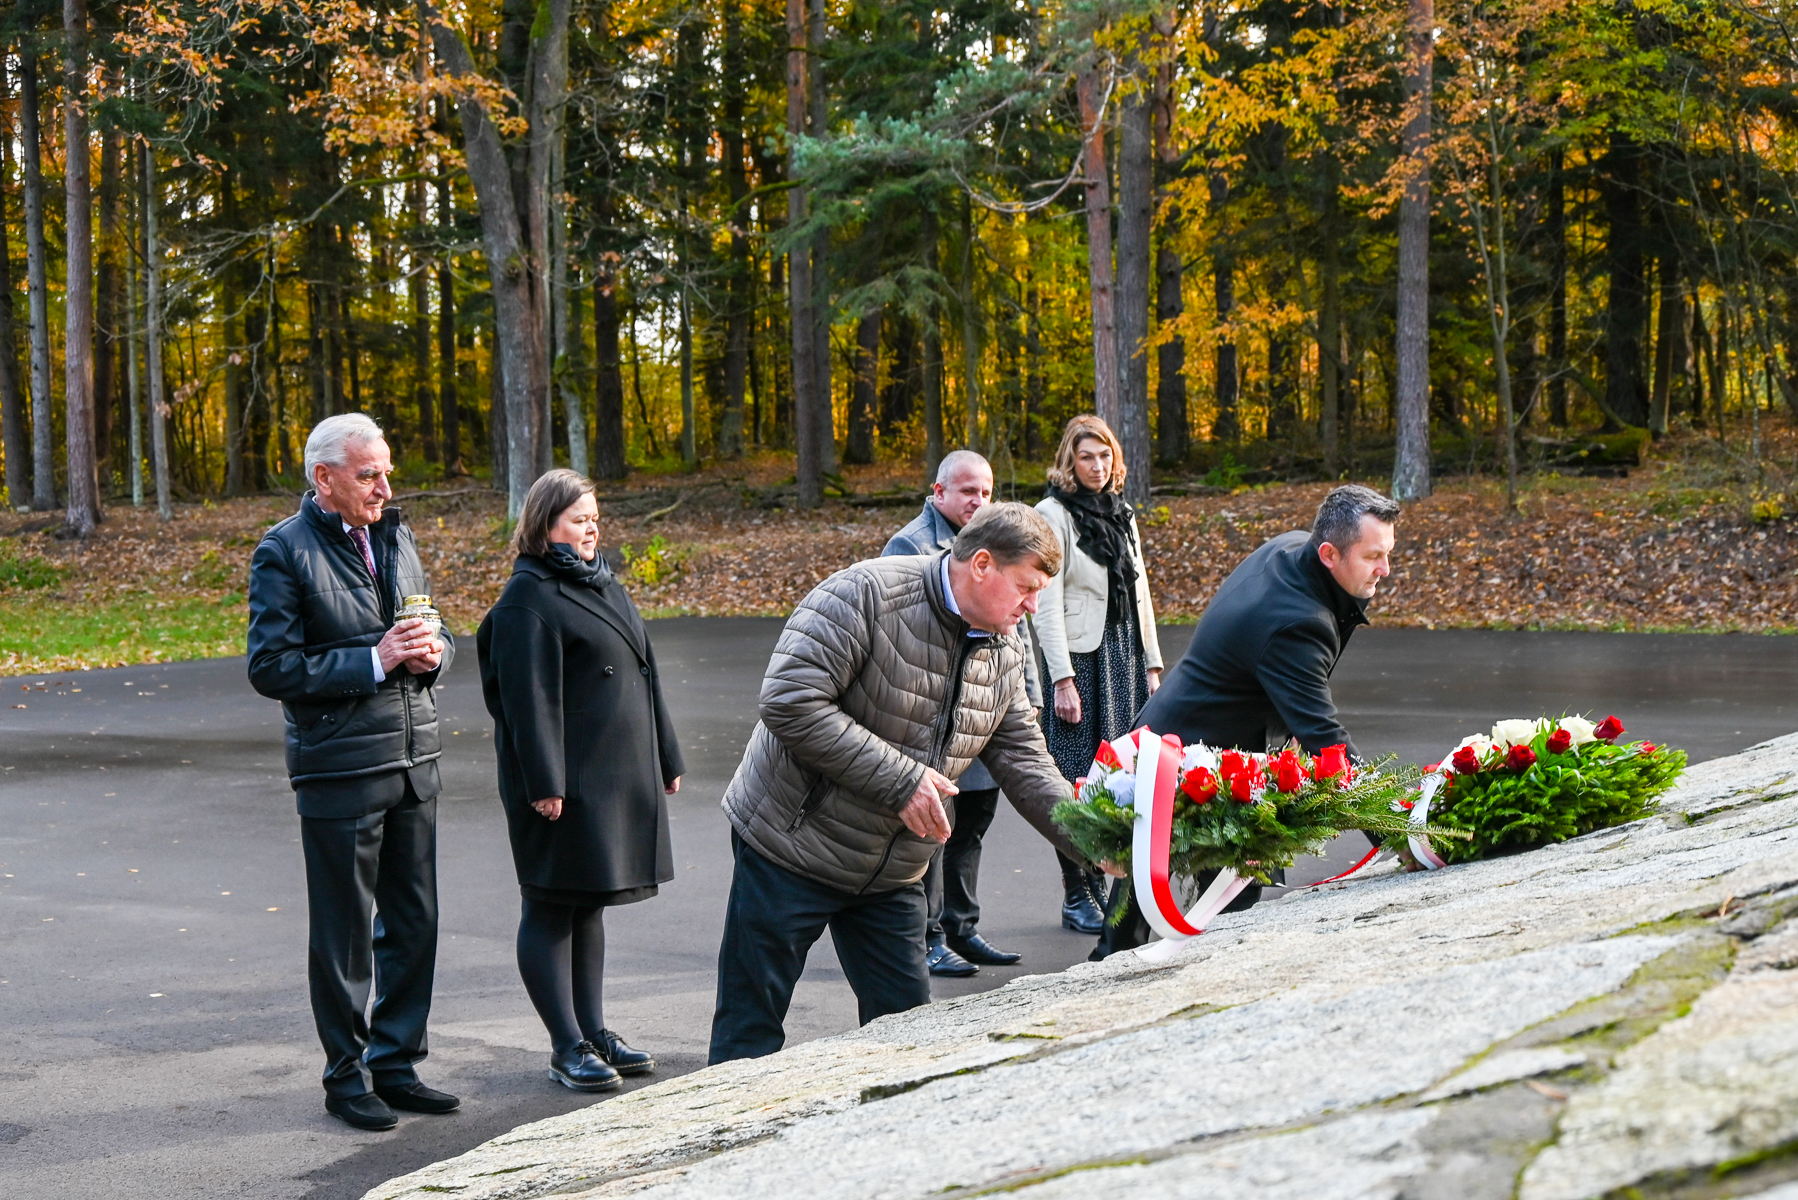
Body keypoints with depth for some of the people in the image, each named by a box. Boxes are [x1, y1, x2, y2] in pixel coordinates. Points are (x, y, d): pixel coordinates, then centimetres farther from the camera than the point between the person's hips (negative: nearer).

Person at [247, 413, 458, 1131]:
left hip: (413, 760, 7)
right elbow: (270, 668, -15)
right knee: (343, 933, 4)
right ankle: (347, 1077, 16)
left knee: (414, 922, 11)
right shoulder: (284, 552, -9)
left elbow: (431, 632, 22)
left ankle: (396, 1064, 23)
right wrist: (374, 661, -20)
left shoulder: (395, 538, 12)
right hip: (339, 769, -6)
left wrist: (432, 652, -3)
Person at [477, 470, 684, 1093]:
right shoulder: (528, 598, -12)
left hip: (617, 777, 9)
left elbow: (643, 674, 21)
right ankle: (567, 1046, 5)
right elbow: (527, 697, -18)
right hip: (566, 784, -9)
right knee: (552, 908, 0)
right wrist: (544, 783, -23)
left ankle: (593, 1032, 24)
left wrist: (665, 759, 21)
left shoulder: (603, 585, 15)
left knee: (588, 904, 16)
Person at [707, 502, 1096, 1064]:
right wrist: (900, 780, -26)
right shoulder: (867, 594, -19)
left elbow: (1024, 764, 6)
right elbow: (790, 702, -26)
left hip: (893, 872, 7)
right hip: (790, 849, -7)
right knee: (751, 1030, 1)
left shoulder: (1003, 655, 5)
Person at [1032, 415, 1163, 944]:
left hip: (1125, 656, 6)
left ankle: (1110, 888, 13)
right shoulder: (1054, 514, -4)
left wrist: (1151, 664, 13)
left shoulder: (1121, 513, 16)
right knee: (1080, 781, -5)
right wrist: (1062, 680, -15)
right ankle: (1077, 897, 2)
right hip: (1079, 659, -6)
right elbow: (1047, 603, -9)